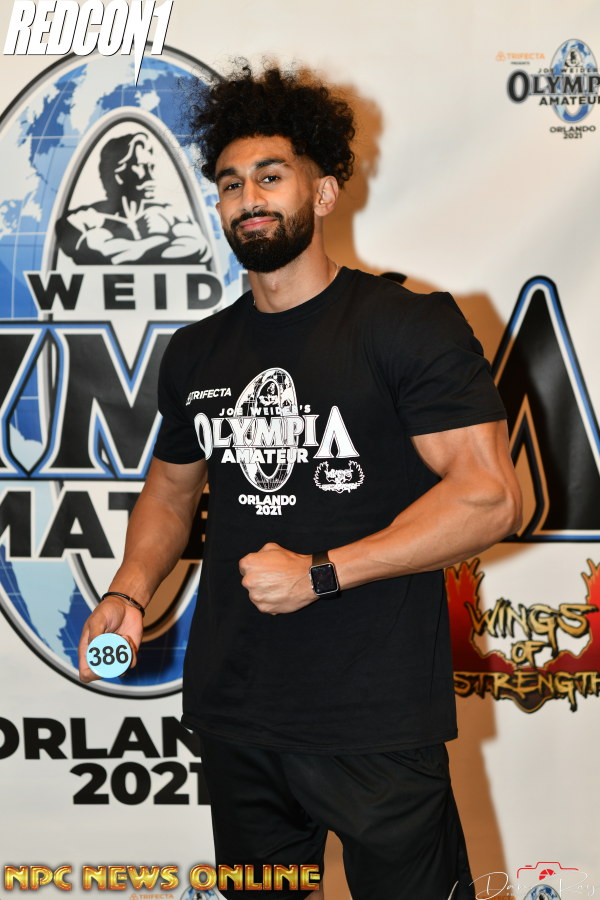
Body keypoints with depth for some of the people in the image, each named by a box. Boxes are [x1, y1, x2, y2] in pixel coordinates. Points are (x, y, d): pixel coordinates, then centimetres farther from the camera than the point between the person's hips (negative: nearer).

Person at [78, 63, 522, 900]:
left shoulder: (411, 323, -8)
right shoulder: (197, 352, 11)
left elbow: (489, 496, -15)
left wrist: (320, 573, -18)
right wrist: (129, 594, 3)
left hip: (377, 727, -5)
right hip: (234, 719, 6)